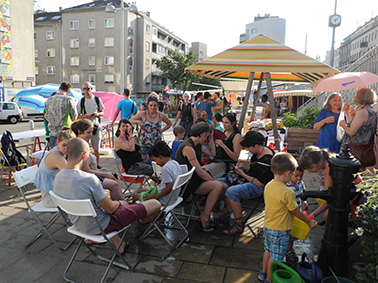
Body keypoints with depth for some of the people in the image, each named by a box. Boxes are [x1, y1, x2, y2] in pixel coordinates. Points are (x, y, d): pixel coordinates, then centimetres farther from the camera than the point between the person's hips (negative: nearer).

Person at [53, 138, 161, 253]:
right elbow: (110, 208, -21)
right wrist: (119, 203, 2)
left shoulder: (58, 178, -7)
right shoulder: (89, 179, -32)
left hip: (79, 226, 8)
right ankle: (142, 222, 37)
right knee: (155, 204, -3)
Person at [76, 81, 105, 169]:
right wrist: (84, 116, -15)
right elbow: (76, 116, 4)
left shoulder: (97, 99, 7)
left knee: (96, 148, 5)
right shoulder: (81, 101, 4)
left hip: (95, 126, 1)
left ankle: (97, 164, 18)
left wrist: (98, 114, -9)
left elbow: (102, 112, 13)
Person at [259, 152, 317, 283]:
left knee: (268, 250, 25)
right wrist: (309, 222, 1)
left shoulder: (268, 186, -6)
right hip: (280, 231, -7)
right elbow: (295, 211, -16)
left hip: (267, 227, 7)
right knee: (275, 257, 12)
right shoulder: (287, 192, -29)